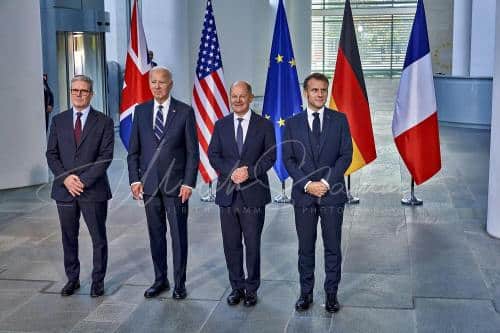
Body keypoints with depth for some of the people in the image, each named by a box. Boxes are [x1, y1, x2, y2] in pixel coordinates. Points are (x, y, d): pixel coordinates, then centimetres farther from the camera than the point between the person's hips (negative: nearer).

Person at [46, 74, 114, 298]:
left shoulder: (104, 122, 0)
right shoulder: (58, 121, 9)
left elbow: (105, 156, -7)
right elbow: (51, 154, 6)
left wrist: (84, 180, -15)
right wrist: (65, 178, -10)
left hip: (93, 190, -3)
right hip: (64, 189, 3)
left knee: (98, 238, 4)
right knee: (69, 237, 11)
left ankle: (98, 281, 17)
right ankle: (72, 279, 24)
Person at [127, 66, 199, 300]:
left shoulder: (184, 112, -2)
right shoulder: (141, 111, 6)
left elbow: (192, 151, -3)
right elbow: (133, 150, 9)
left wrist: (188, 183, -9)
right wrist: (135, 179, 0)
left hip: (176, 184, -3)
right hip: (149, 184, 3)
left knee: (179, 235, 4)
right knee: (155, 234, 11)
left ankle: (180, 283, 16)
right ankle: (160, 280, 24)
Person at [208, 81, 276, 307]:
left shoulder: (264, 125, 1)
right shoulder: (221, 125, 7)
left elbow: (270, 156, -2)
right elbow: (213, 155, 3)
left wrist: (250, 172, -17)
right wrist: (232, 171, -14)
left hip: (253, 194, -2)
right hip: (227, 194, 2)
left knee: (253, 244, 5)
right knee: (231, 244, 9)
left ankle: (251, 288, 18)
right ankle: (237, 286, 22)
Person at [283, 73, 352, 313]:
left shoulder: (339, 120, 3)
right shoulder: (293, 123, 5)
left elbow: (346, 155, -2)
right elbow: (288, 159, 1)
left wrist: (326, 182, -12)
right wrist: (307, 184, -11)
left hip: (332, 194, 0)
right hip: (303, 194, 1)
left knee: (332, 247, 6)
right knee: (305, 247, 8)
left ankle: (331, 293, 18)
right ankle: (305, 292, 19)